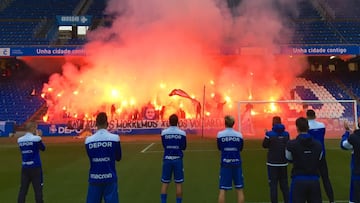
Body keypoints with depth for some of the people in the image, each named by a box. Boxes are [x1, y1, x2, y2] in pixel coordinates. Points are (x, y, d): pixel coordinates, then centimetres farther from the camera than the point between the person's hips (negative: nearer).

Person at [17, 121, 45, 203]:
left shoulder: (20, 140, 4)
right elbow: (43, 148, 4)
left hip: (25, 168, 5)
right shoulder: (36, 138, -11)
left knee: (23, 189, 6)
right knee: (38, 189, 3)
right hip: (35, 167, -4)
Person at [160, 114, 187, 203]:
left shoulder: (164, 133, -4)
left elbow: (164, 146, 9)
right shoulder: (182, 133, -6)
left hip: (167, 159, 1)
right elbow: (184, 147, 4)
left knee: (165, 183, 9)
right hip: (178, 160, -1)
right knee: (179, 184, 6)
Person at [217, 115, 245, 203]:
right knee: (240, 189, 10)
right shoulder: (239, 135, -3)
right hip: (237, 163, 1)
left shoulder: (220, 134, -6)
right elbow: (240, 148, 11)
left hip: (225, 164, -1)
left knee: (222, 189, 1)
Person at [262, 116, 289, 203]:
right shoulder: (286, 134, 1)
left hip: (272, 163, -4)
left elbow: (265, 145, 0)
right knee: (284, 184, 13)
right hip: (283, 163, 4)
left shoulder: (270, 134, -12)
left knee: (273, 184, 2)